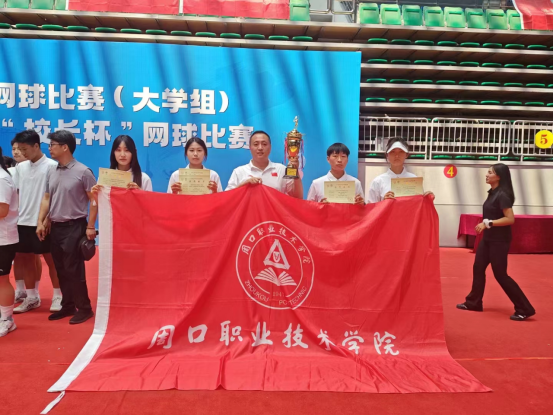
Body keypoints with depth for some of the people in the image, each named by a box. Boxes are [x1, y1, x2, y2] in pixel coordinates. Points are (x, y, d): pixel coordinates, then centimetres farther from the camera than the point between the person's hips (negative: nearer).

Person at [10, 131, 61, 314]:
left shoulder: (52, 166, -7)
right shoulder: (20, 167, 10)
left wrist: (47, 219, -12)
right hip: (23, 221, 6)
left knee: (50, 259, 3)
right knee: (25, 259, 12)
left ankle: (58, 296, 15)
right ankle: (31, 298, 24)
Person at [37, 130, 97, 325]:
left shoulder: (83, 171, -9)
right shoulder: (52, 173, 10)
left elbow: (94, 199, -9)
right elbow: (46, 199, 14)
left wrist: (90, 226, -12)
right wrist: (40, 222, 5)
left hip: (74, 227, -6)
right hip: (55, 227, 7)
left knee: (74, 270, -3)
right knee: (61, 270, 12)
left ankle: (84, 308, 10)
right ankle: (68, 306, 24)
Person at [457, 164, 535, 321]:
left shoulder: (502, 195, -18)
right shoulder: (492, 193, 9)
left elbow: (510, 219, -24)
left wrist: (488, 223, -25)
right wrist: (484, 225, 16)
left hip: (499, 240, -9)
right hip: (488, 238, 9)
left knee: (500, 274, -3)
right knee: (478, 268, 11)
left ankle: (525, 309, 8)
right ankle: (473, 303, 22)